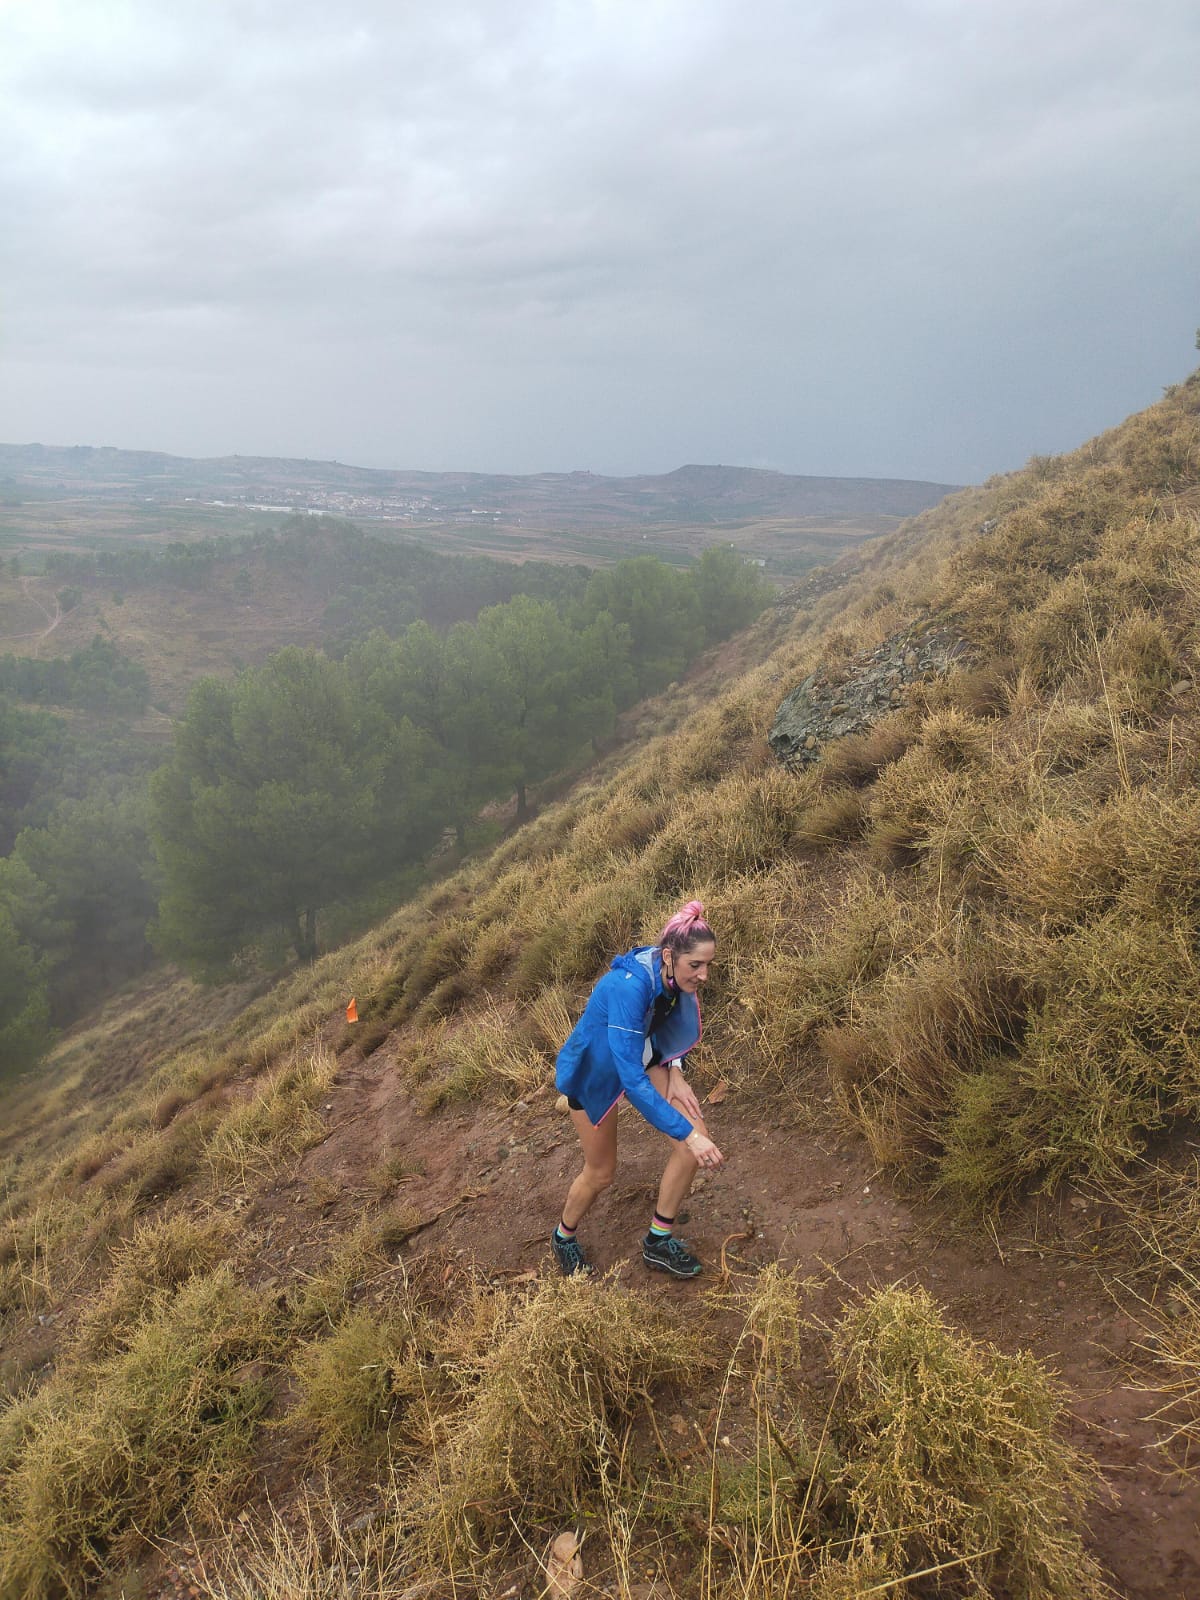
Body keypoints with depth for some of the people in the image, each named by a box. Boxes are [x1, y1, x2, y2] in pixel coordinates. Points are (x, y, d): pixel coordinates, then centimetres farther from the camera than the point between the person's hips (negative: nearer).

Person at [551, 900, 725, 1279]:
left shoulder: (673, 976, -18)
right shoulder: (630, 987, -41)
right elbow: (631, 1079, -42)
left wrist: (674, 1072, -9)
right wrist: (686, 1133, -41)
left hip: (640, 1056, 6)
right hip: (594, 1071, -6)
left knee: (697, 1138, -8)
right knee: (601, 1173, 10)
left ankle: (658, 1243, 12)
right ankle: (563, 1238, 43)